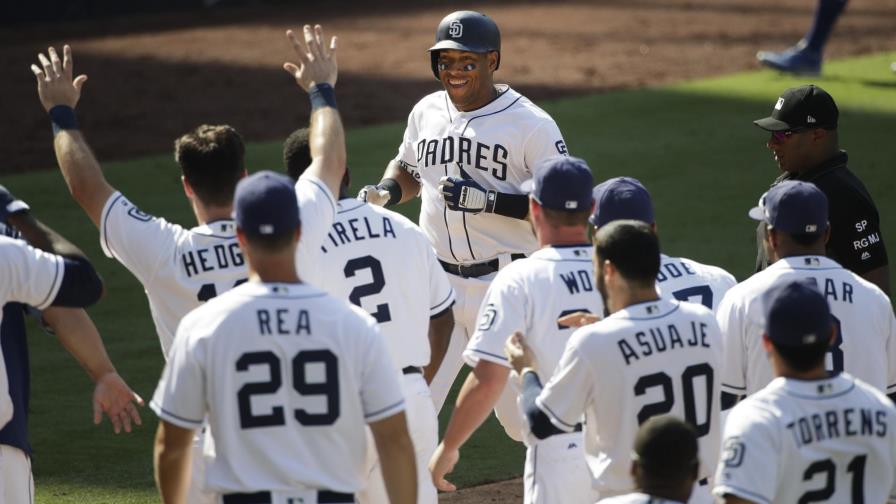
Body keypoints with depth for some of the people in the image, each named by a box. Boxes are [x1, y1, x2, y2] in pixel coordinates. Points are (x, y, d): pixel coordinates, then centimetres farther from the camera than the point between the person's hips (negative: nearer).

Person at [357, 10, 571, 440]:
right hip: (437, 282, 5)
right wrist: (385, 191, 1)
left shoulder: (532, 125, -10)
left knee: (520, 412, 4)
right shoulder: (426, 112, 7)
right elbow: (409, 170, 25)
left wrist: (488, 201, -24)